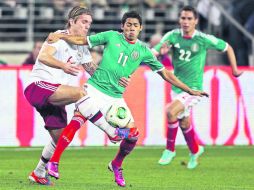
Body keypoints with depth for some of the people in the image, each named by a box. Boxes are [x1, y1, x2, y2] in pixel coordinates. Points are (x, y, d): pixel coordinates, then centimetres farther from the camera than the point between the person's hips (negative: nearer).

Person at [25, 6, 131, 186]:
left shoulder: (82, 48, 19)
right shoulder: (59, 37, -7)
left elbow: (95, 71, 19)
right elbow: (43, 57, -23)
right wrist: (63, 66, -41)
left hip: (54, 96, 9)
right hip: (38, 85, -9)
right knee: (80, 92, -30)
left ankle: (39, 174, 24)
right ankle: (112, 132, -30)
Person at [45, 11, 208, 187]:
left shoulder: (143, 51, 6)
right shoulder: (111, 37, 2)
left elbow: (165, 73, 10)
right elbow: (81, 40, 4)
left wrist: (189, 90, 8)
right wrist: (60, 36, -11)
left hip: (116, 98, 3)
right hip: (95, 88, -3)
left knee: (133, 134, -4)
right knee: (77, 122, -21)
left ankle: (116, 165, 23)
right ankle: (53, 162, -14)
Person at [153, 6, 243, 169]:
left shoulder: (204, 39, -13)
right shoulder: (173, 36, -7)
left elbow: (227, 48, 1)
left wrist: (235, 70, 5)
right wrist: (160, 51, -36)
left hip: (194, 88, -5)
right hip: (177, 87, 5)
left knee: (171, 112, -25)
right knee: (184, 123, 17)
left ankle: (170, 149, -7)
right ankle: (195, 151, 43)